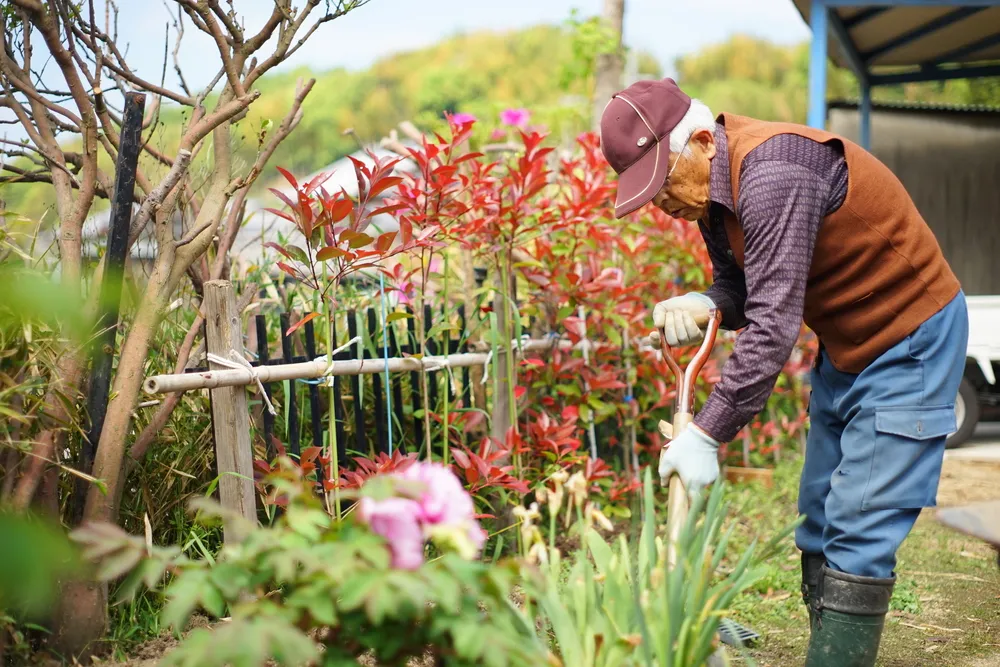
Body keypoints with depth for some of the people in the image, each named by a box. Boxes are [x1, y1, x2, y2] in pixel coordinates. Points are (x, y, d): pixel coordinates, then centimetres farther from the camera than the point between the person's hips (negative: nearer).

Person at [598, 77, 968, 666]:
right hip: (845, 346, 10)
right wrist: (704, 306, -15)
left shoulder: (773, 173, -30)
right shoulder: (711, 189, 0)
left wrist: (708, 434, -33)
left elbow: (774, 323, -35)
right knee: (821, 520, 11)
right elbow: (742, 287, 9)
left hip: (910, 340, -10)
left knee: (859, 529, -13)